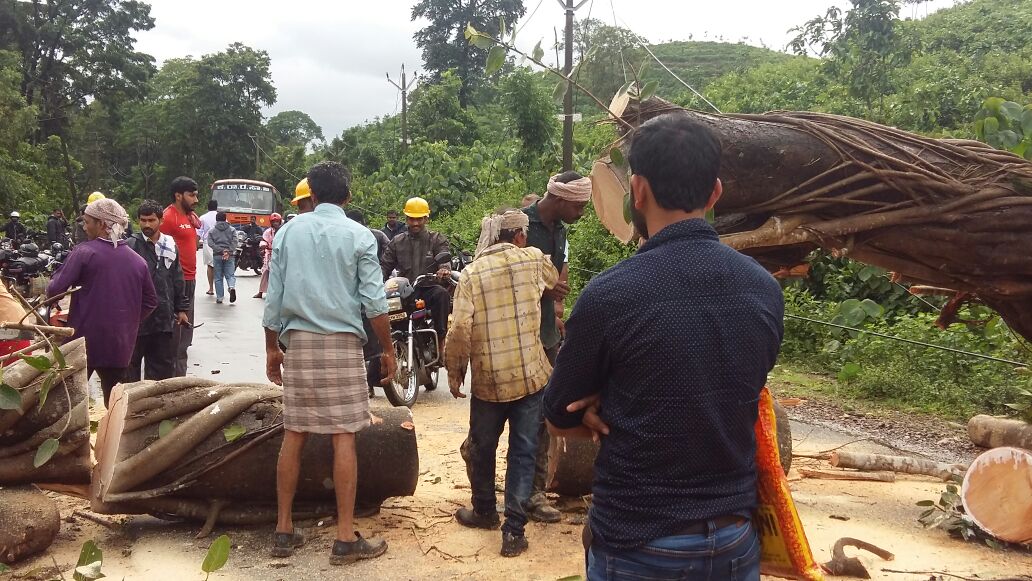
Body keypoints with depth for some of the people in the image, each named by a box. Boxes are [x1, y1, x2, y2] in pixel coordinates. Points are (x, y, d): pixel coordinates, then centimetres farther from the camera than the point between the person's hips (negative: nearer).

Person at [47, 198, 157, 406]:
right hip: (120, 346, 4)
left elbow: (55, 290, -12)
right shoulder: (137, 260, 4)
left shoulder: (84, 252, -10)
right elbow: (150, 301, 10)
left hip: (84, 341, -4)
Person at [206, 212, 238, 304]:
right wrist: (228, 252, -11)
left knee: (218, 277, 6)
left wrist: (221, 250, -10)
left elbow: (210, 243, -5)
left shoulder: (212, 231, 8)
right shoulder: (232, 230, 8)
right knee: (230, 275, 3)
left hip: (217, 255, 0)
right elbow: (234, 242, -5)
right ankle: (232, 287, -29)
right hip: (230, 256, 0)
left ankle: (219, 298, 4)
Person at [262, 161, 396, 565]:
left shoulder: (288, 231, 7)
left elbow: (273, 297, 7)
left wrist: (271, 349, 16)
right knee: (343, 438, -1)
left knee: (293, 436, 10)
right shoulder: (358, 235, -2)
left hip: (298, 341, 3)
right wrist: (388, 350, 4)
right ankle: (345, 538, 3)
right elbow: (374, 302, -6)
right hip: (342, 343, -3)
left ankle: (284, 530, 18)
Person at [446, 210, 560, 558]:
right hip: (531, 376, 1)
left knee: (481, 449, 19)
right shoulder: (533, 260, -1)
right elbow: (554, 280, 23)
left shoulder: (471, 274, -6)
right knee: (523, 453, 8)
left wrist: (454, 372, 2)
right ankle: (514, 531, 7)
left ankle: (484, 511, 37)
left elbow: (460, 330, -11)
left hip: (488, 380, 0)